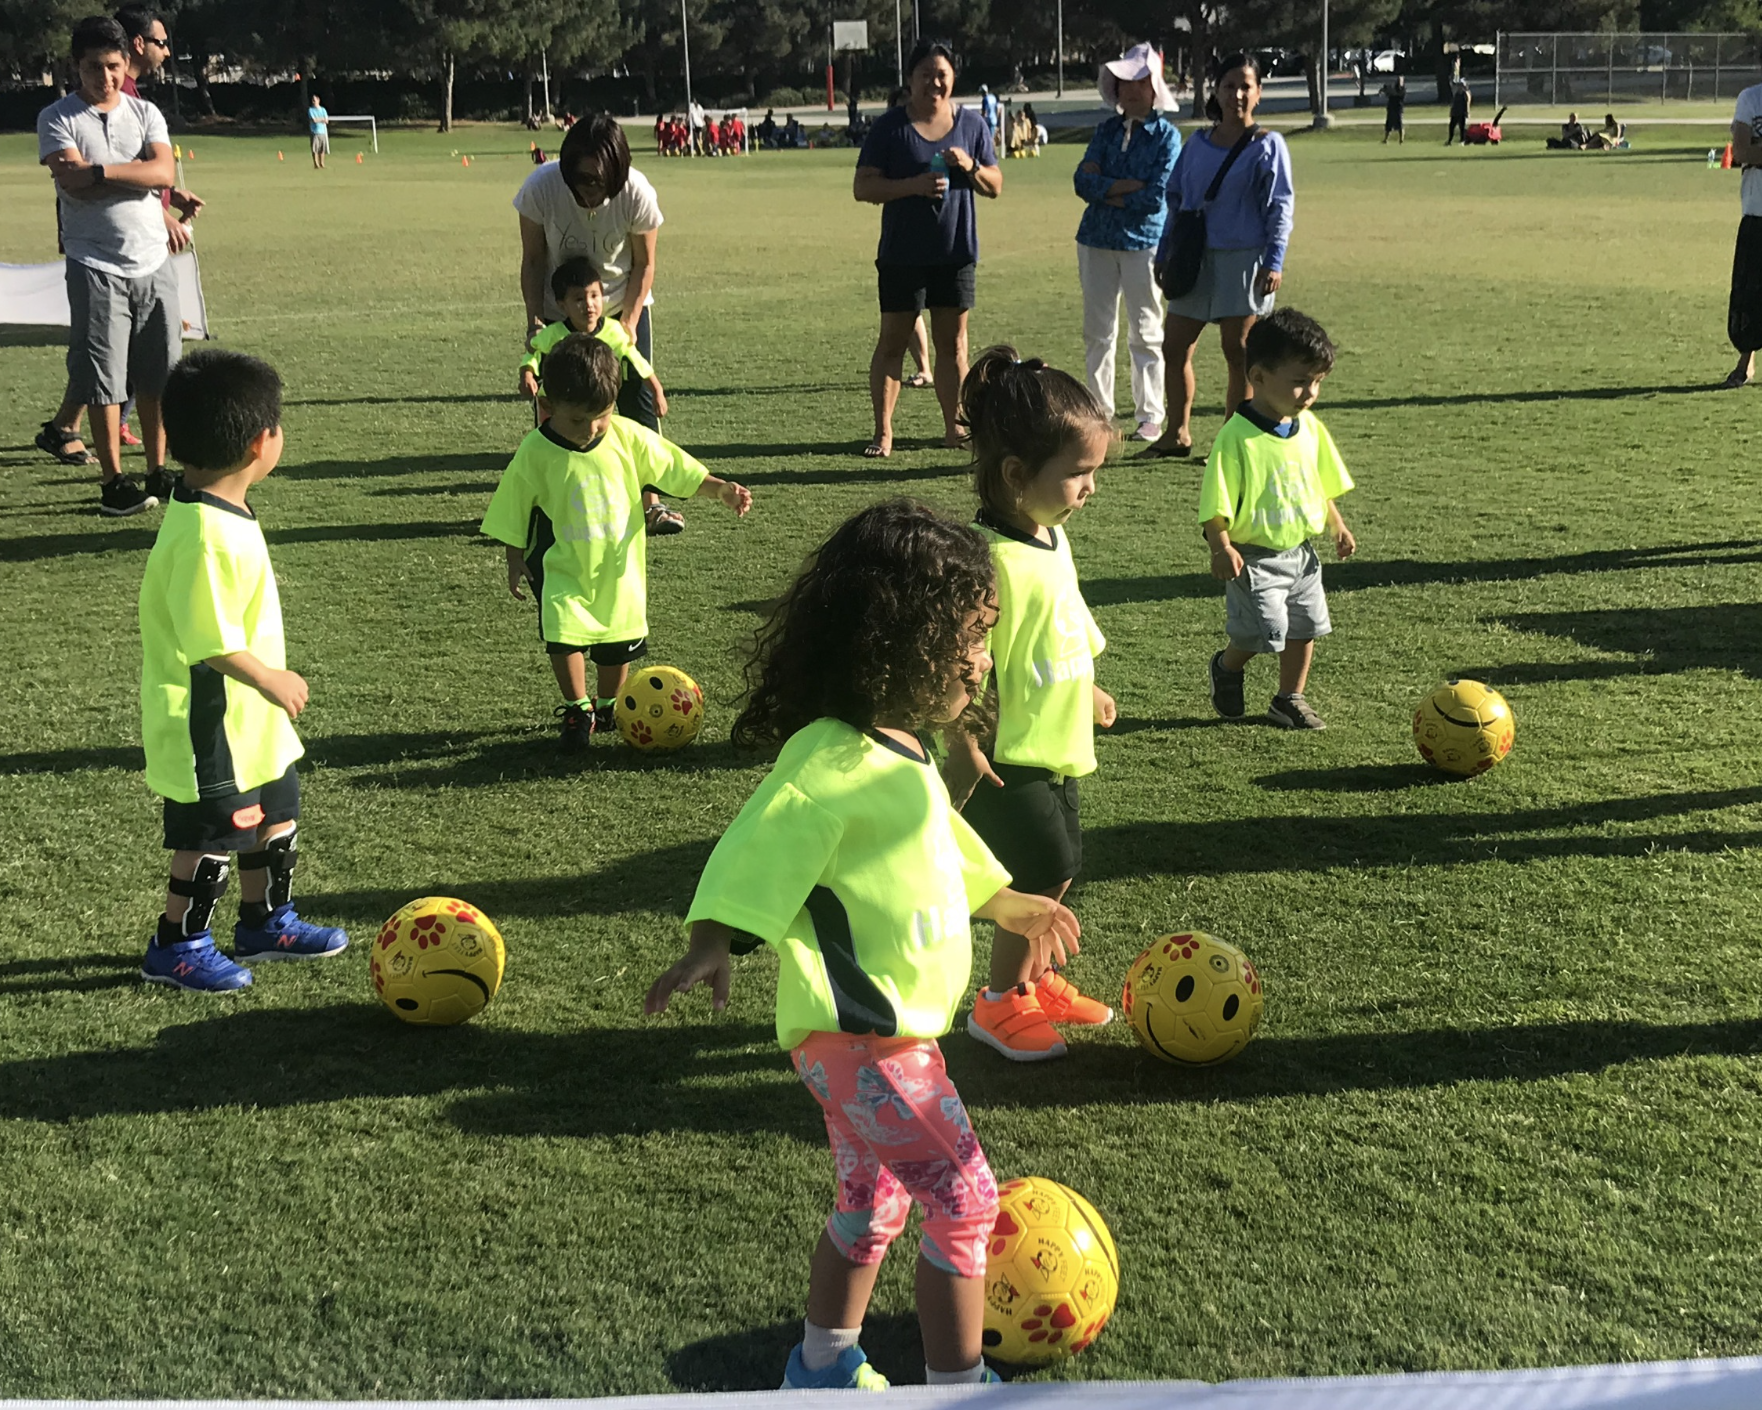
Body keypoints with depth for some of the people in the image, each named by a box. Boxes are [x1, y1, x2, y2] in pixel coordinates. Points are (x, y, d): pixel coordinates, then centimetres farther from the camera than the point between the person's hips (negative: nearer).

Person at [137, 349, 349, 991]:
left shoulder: (220, 511, 4)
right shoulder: (207, 535, -28)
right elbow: (210, 641, -28)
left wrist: (271, 682, 19)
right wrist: (274, 681, -18)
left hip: (248, 716, 10)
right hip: (209, 718, -10)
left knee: (276, 813, 21)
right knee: (212, 834, 4)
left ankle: (266, 922, 38)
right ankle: (176, 947, 20)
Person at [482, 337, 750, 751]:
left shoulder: (629, 438, -13)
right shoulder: (535, 453, -18)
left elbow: (679, 472, -4)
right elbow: (513, 514, -5)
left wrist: (721, 489, -18)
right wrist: (515, 562, 2)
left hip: (621, 566, 3)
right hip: (564, 569, -2)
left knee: (619, 645, 13)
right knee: (563, 635, -18)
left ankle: (607, 705, 40)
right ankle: (578, 710, 3)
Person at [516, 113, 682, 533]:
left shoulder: (637, 194, -26)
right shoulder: (540, 188, -25)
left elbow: (644, 264, -11)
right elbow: (532, 262, -11)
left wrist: (629, 322, -19)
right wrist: (534, 319, -20)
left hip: (623, 308, 0)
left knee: (637, 399, -3)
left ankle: (648, 501, 7)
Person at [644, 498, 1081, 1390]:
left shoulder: (901, 753, 10)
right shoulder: (827, 762, -22)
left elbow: (945, 851, 26)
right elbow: (759, 853, -30)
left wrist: (1012, 908, 36)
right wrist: (713, 942, -44)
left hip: (892, 1025, 10)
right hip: (858, 1036, -10)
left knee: (873, 1203, 21)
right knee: (964, 1201, -6)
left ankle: (824, 1367, 38)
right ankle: (957, 1383, 7)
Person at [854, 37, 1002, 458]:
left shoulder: (972, 124, 7)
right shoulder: (890, 126, -2)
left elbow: (995, 187, 10)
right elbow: (862, 187, -7)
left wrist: (971, 167, -11)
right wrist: (913, 185, -21)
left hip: (957, 252, 3)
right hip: (902, 254, -3)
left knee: (953, 343, 7)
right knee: (893, 340, -1)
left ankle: (953, 426, 16)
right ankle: (883, 432, 1)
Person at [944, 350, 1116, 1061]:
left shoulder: (1054, 536, 3)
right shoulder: (989, 557, -27)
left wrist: (1087, 690, 30)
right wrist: (962, 747, -27)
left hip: (1054, 747, 9)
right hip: (1006, 757, -9)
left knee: (1054, 870, 19)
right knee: (1042, 874, -2)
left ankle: (1030, 977, 39)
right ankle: (999, 1004, 17)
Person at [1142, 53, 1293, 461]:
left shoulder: (1267, 146, -3)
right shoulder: (1198, 144, 11)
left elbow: (1281, 207, -6)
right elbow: (1176, 200, 17)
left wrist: (1274, 261, -15)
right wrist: (1165, 255, 13)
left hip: (1243, 259, -5)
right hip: (1196, 259, 5)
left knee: (1237, 353, -1)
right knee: (1174, 347, 6)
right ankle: (1177, 434, 19)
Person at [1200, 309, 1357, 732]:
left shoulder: (1309, 428, 2)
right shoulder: (1238, 436, -19)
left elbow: (1322, 485, 16)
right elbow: (1216, 501, -18)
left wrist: (1337, 527, 14)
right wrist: (1221, 547, -25)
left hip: (1300, 551, 7)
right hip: (1254, 557, -7)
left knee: (1305, 627, 12)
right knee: (1264, 632, -9)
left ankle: (1290, 698, 28)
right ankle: (1228, 668, 21)